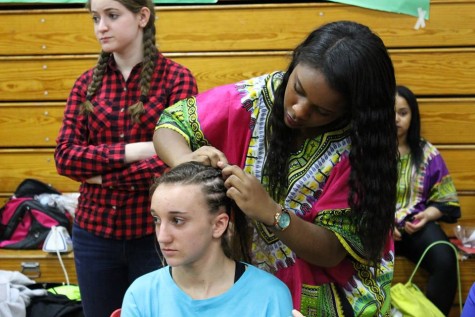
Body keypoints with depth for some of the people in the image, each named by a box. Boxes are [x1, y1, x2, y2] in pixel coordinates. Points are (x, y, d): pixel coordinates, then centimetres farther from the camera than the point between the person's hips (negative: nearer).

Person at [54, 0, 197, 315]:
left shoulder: (177, 78, -5)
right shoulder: (88, 82, 7)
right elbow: (64, 156, -3)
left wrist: (102, 174, -10)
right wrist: (133, 151, -15)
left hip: (155, 233, -3)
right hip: (94, 232, 4)